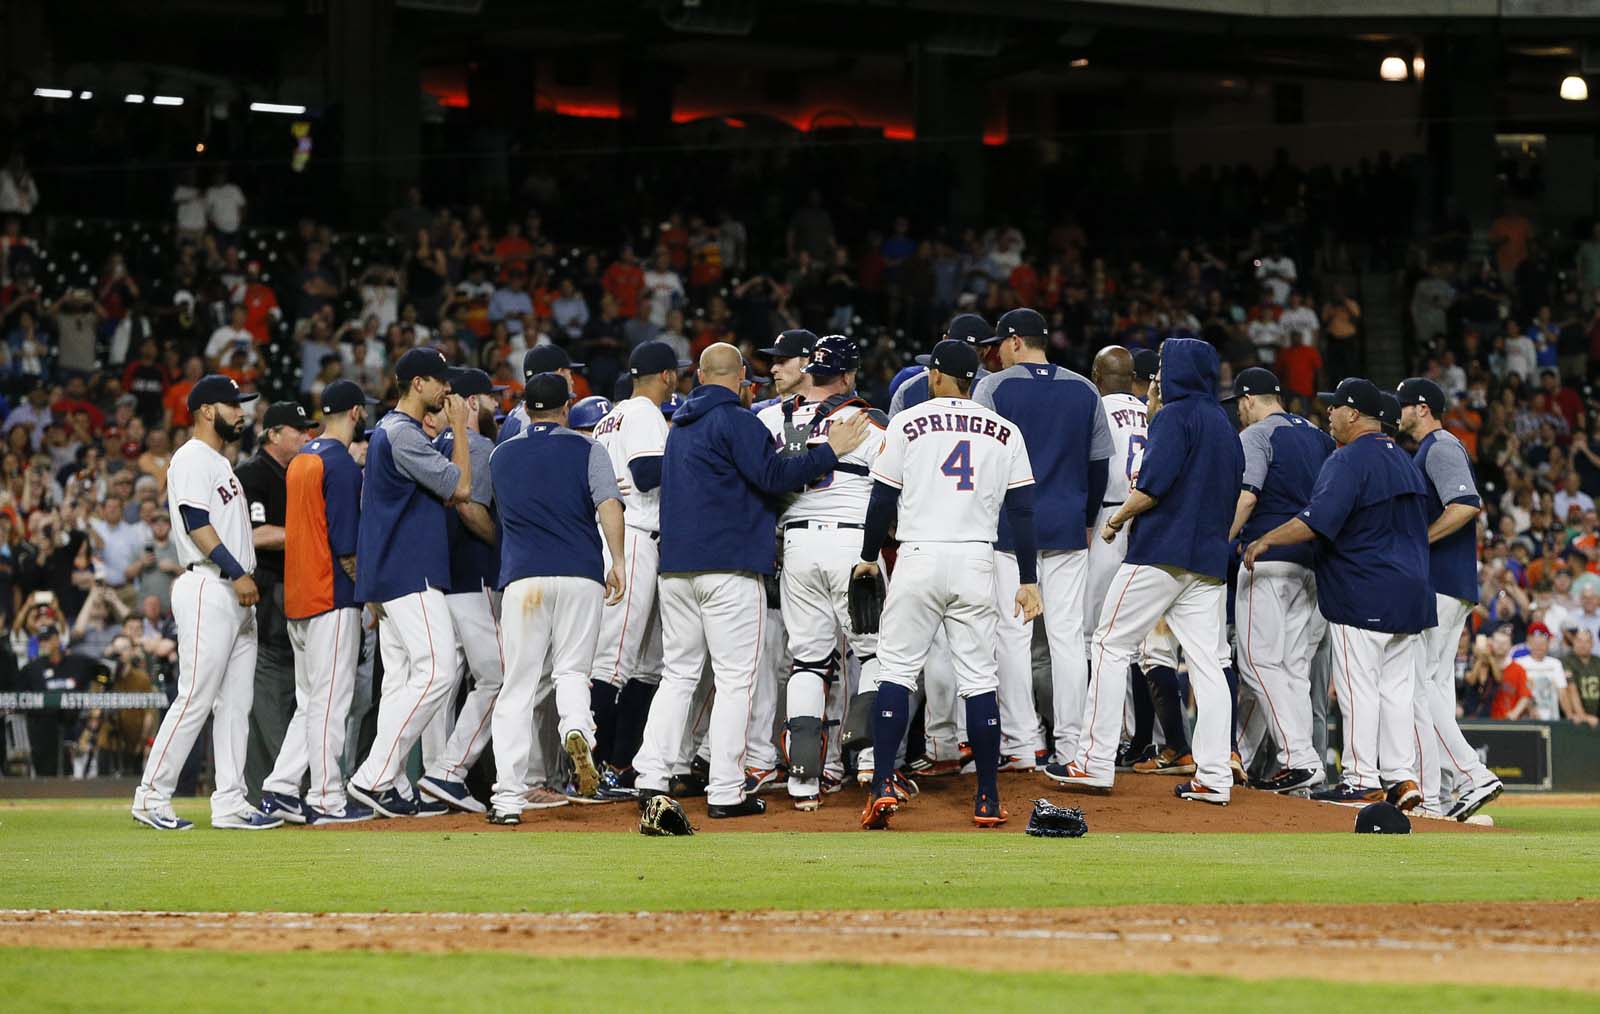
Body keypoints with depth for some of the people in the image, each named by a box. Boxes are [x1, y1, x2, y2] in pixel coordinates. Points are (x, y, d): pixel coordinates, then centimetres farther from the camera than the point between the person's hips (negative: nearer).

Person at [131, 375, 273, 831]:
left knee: (235, 704, 7)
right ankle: (152, 797, -7)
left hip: (238, 597, 10)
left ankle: (230, 803, 7)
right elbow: (197, 523, -18)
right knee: (195, 699, -11)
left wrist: (246, 579, 17)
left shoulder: (221, 464, 23)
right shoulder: (192, 459, -8)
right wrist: (237, 573, -24)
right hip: (207, 589, -10)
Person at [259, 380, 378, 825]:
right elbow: (345, 547, -18)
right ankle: (327, 800, -2)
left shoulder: (301, 459, 14)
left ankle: (280, 789, 10)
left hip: (297, 599, 9)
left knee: (310, 701, 14)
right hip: (333, 596, -9)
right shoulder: (341, 463, -13)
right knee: (330, 700, -4)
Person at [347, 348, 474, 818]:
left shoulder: (385, 432, 20)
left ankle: (382, 783, 5)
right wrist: (458, 426, -4)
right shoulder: (403, 434, -13)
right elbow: (460, 487, -13)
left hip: (389, 578, 11)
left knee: (401, 680, 9)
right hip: (409, 575, -11)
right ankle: (374, 776, -17)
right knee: (436, 672, -15)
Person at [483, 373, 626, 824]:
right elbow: (609, 504, -7)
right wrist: (618, 563, -8)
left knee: (518, 686, 3)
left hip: (523, 575, 1)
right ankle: (577, 729, -24)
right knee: (571, 669, 10)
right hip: (581, 574, -1)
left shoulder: (501, 456, 15)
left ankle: (508, 797, -4)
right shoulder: (586, 449, 6)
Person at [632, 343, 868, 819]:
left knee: (678, 673, 13)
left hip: (674, 568, 7)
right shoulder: (735, 421, -8)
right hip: (729, 566, -7)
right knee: (735, 679, -3)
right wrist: (832, 450, -12)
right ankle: (725, 792, -6)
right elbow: (774, 476, -18)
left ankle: (650, 778, 4)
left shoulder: (680, 425, 18)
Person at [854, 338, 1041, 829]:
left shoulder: (909, 423, 1)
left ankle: (883, 788, -9)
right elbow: (1022, 509, 5)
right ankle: (988, 800, 5)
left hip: (918, 559, -2)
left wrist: (870, 557, 15)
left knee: (896, 671, 3)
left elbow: (883, 498, 2)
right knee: (979, 679, 6)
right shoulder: (1005, 432, 8)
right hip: (977, 563, 2)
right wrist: (1028, 580, 7)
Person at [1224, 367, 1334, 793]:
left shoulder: (1257, 435, -4)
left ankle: (1298, 758, -18)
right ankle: (1299, 760, 4)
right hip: (1313, 562, 8)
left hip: (1270, 560, -8)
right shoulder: (1317, 436, 18)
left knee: (1260, 660, -7)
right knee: (1294, 664, 10)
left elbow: (1247, 495, -17)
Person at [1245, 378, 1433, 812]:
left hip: (1361, 594, -9)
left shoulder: (1349, 460, -13)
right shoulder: (1404, 461, 17)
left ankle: (1361, 780, -4)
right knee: (1397, 686, 10)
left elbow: (1316, 522, -21)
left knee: (1358, 685, -4)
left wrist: (1264, 542, -14)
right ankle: (1402, 777, 8)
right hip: (1409, 592, 9)